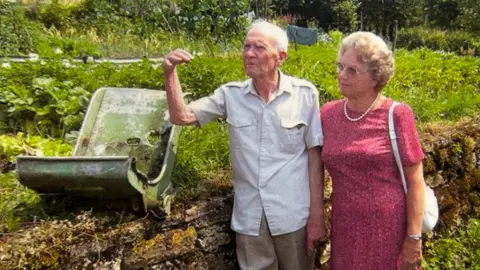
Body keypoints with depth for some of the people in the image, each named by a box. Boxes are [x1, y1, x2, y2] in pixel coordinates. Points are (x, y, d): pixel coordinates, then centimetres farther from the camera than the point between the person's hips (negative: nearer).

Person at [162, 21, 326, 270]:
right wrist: (169, 73, -16)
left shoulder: (305, 94, -9)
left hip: (293, 215, -1)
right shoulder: (231, 95, -3)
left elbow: (314, 156, -6)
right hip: (249, 217, 2)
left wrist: (317, 214, -4)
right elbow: (182, 117, -3)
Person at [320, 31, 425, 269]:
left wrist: (414, 239, -10)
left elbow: (415, 182, -9)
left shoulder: (396, 115, -11)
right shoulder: (327, 114, -1)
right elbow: (317, 168, 9)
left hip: (390, 229, -3)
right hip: (345, 229, 3)